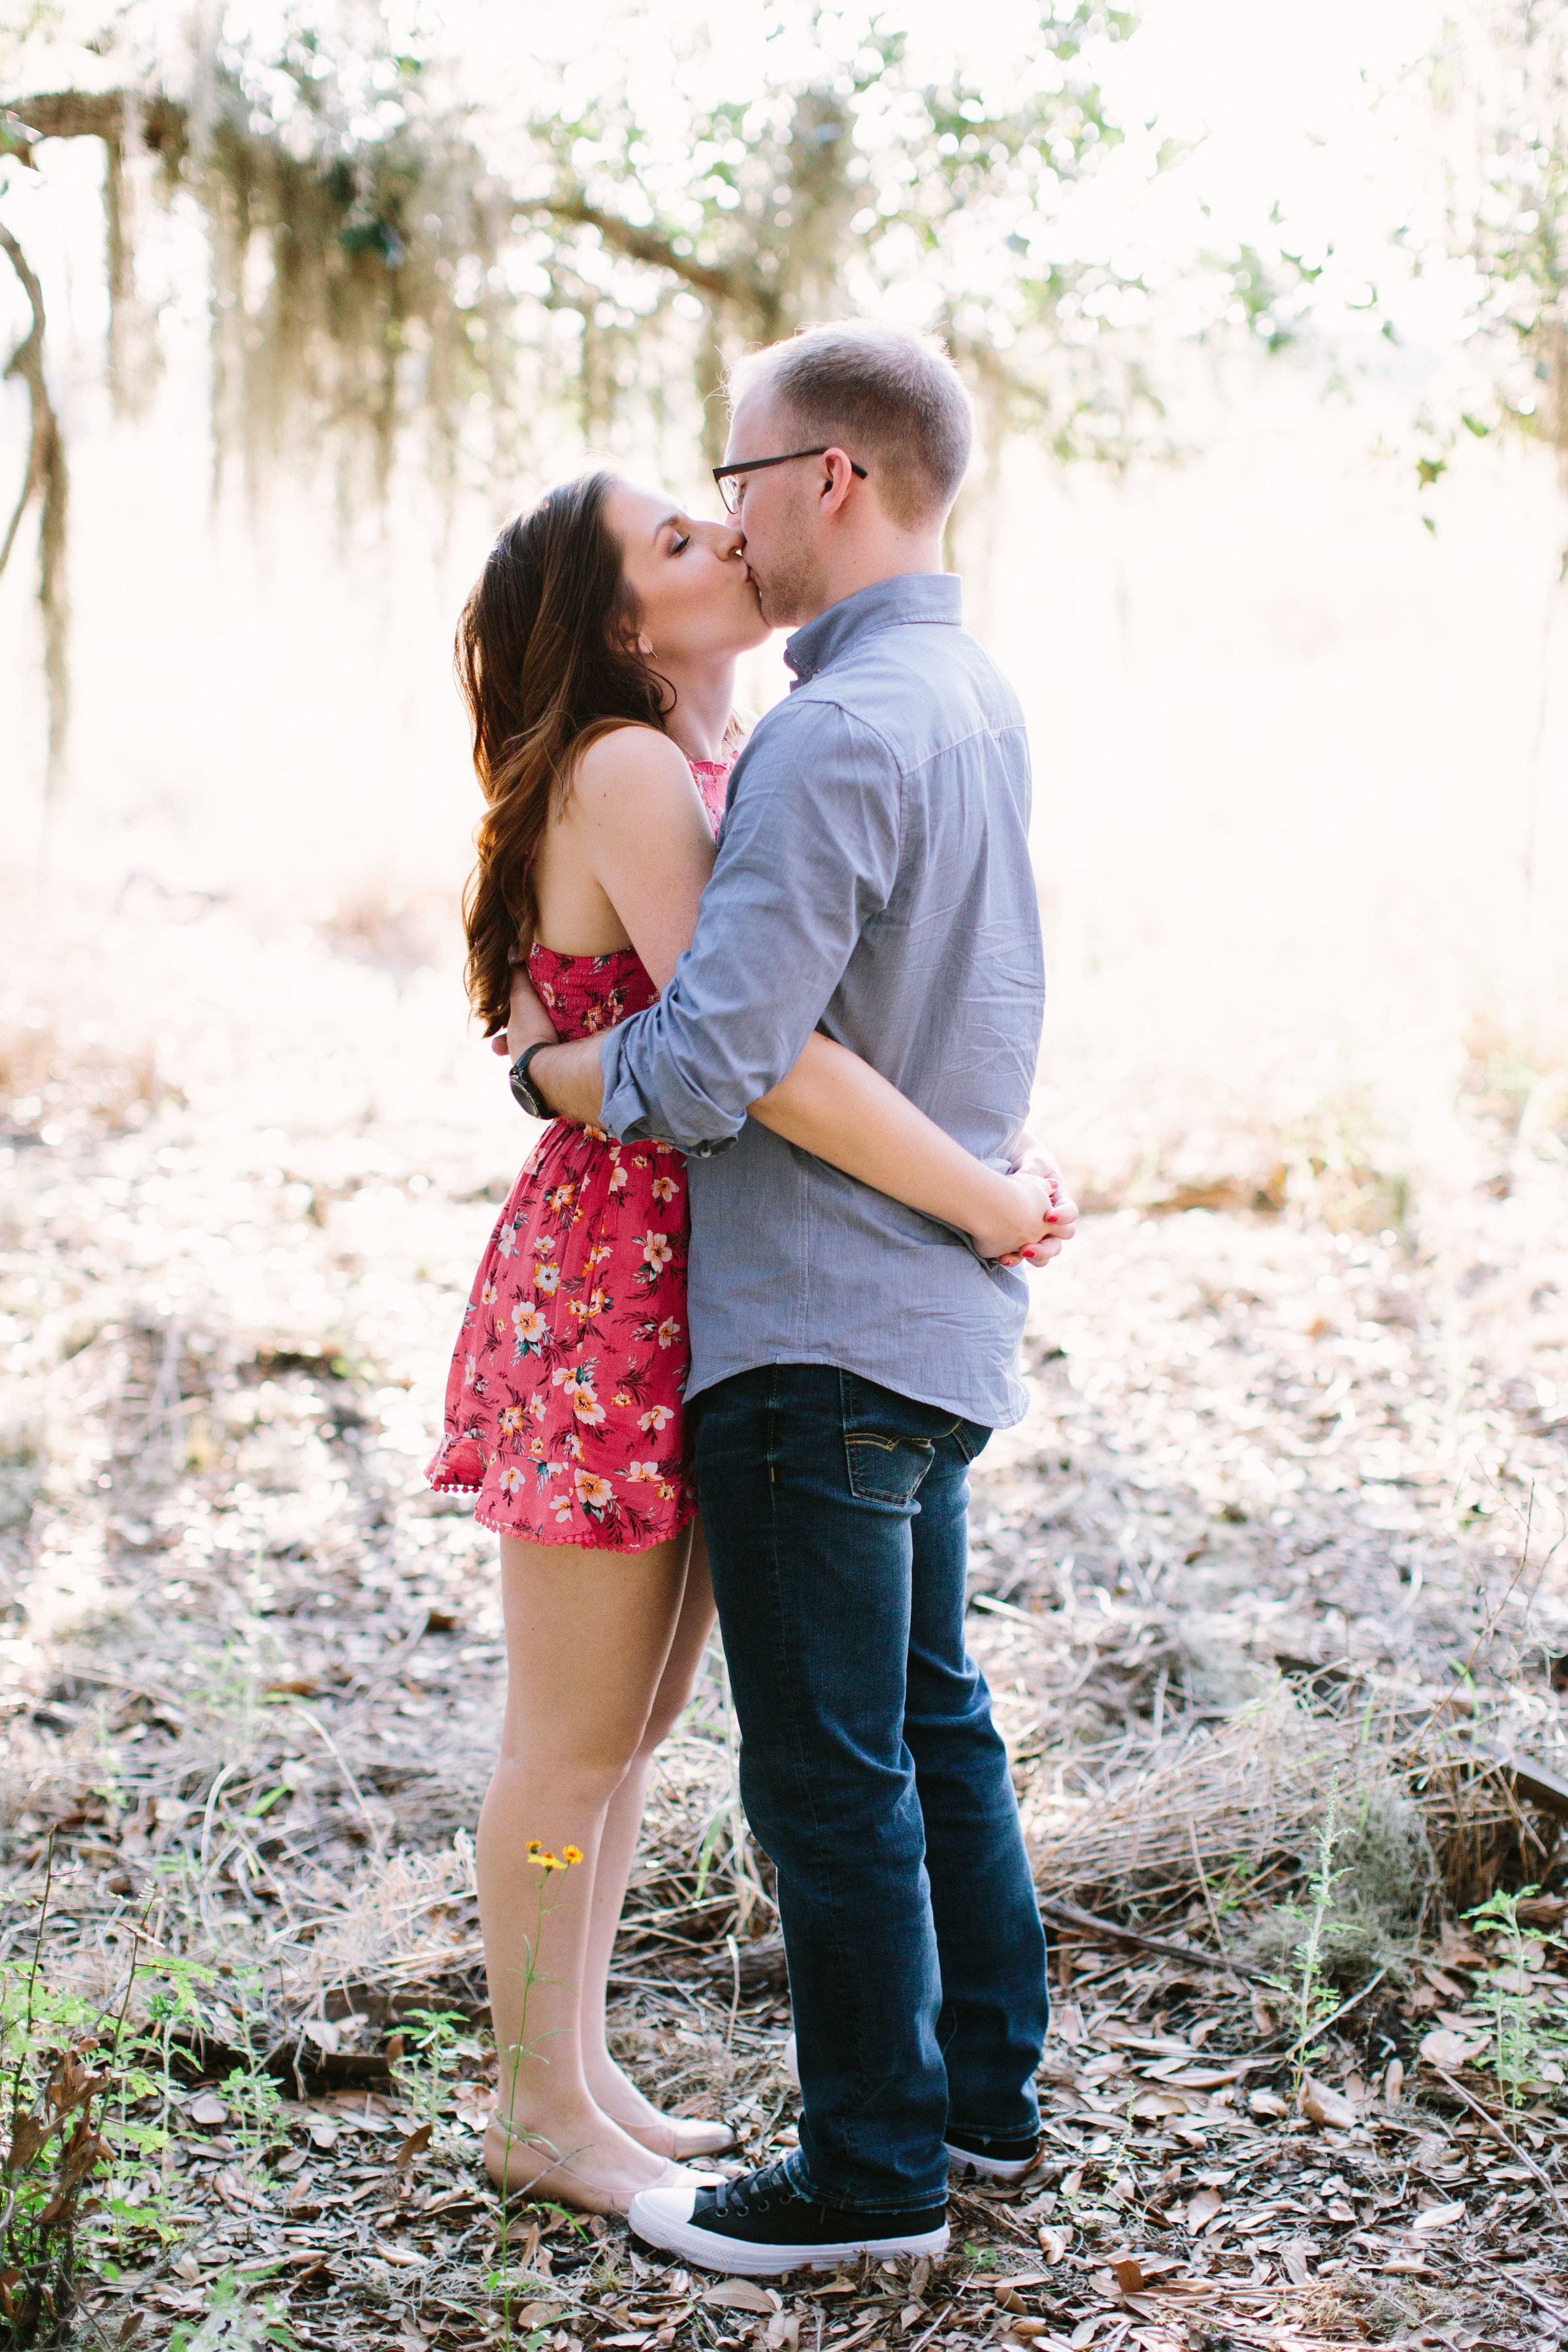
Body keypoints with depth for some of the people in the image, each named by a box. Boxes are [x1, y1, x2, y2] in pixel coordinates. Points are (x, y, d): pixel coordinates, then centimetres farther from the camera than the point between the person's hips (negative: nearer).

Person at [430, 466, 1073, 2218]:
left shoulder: (720, 764, 12)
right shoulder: (626, 772, -17)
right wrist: (984, 1203, -20)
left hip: (700, 1290, 9)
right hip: (607, 1290, -9)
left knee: (630, 1724, 17)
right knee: (573, 1740, 5)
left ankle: (583, 2081, 30)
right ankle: (541, 2113, 20)